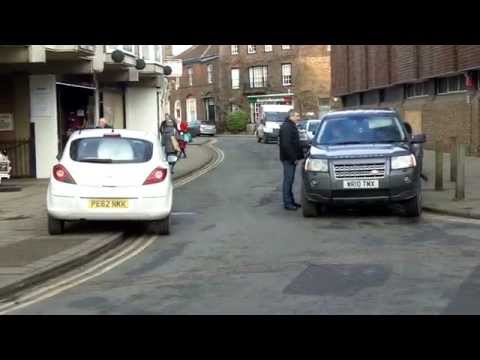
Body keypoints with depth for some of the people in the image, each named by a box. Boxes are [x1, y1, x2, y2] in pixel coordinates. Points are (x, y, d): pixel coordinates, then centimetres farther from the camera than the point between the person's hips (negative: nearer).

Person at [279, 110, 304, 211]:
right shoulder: (286, 127, -16)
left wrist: (300, 155, 14)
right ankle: (287, 203, -4)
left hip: (292, 158, 10)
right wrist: (293, 158, -21)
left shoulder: (292, 126, 17)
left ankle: (291, 201, 21)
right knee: (288, 180, -7)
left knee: (290, 180, 14)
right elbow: (286, 145, -23)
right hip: (288, 159, -10)